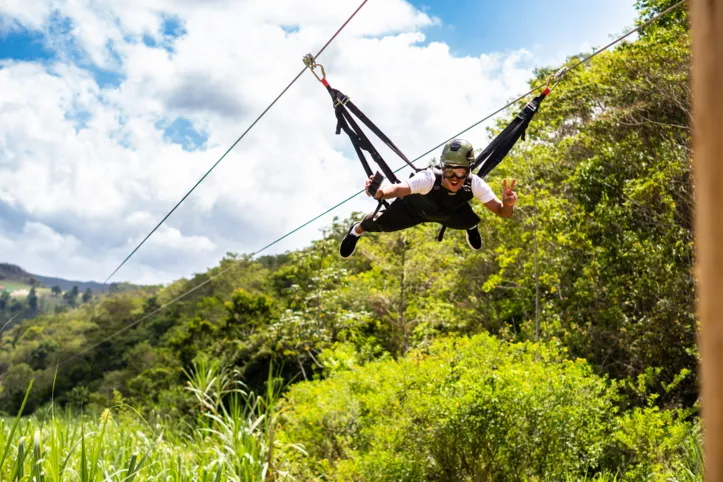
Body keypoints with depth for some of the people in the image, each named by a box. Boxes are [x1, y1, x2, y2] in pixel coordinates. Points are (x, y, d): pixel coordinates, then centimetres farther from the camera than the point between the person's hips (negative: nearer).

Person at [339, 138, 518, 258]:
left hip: (450, 212, 2)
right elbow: (399, 188, -65)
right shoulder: (428, 179, -48)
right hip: (414, 206, -2)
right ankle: (357, 230, 40)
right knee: (381, 223, 0)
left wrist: (508, 205, -61)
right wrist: (380, 193, -87)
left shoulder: (475, 184, -39)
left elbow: (502, 212, -37)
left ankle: (470, 227, 29)